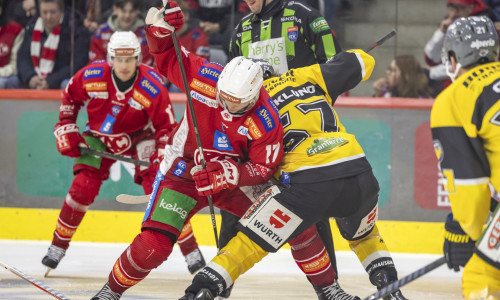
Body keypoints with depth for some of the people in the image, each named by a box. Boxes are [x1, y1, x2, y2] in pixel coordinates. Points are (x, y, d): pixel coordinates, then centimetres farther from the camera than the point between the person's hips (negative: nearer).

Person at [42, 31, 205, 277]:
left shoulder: (152, 87, -26)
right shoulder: (91, 77, -21)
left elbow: (166, 127, -16)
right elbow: (69, 97, 1)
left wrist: (162, 156, -28)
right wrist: (65, 129, -3)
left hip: (138, 137, -1)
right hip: (99, 136, 1)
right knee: (83, 188, -12)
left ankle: (191, 250, -6)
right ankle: (58, 246, 6)